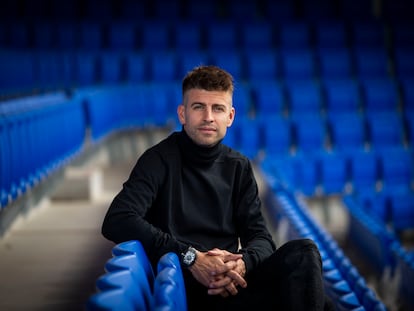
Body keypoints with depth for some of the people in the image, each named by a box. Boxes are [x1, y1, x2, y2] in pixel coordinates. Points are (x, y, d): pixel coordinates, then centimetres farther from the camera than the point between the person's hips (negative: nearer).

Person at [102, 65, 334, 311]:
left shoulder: (239, 167, 15)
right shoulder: (161, 160, -2)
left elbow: (260, 237, 8)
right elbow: (117, 221, -18)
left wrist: (242, 263, -19)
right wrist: (191, 258, -26)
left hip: (233, 279, 6)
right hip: (184, 284, -5)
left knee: (303, 253, -22)